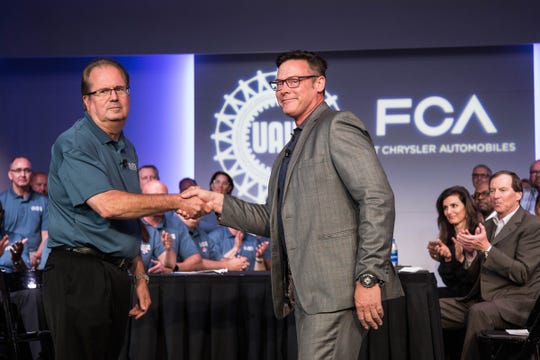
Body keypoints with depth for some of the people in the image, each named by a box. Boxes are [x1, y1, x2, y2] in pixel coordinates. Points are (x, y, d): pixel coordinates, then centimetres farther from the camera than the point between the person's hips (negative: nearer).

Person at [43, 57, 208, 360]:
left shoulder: (127, 150, 17)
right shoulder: (73, 145, -11)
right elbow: (107, 205, -24)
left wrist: (140, 277, 19)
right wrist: (178, 202, -18)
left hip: (118, 275, 8)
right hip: (79, 274, -8)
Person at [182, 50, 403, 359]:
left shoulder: (338, 127, -5)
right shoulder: (291, 149, 23)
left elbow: (378, 199, -15)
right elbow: (274, 222, 21)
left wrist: (369, 278, -20)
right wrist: (218, 202, 9)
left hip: (337, 288, -9)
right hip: (305, 294, 9)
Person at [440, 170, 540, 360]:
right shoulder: (488, 225, 19)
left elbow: (522, 273, -13)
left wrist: (487, 248, -17)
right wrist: (469, 249, -2)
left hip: (515, 303, -7)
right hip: (482, 299, 7)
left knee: (479, 312, -37)